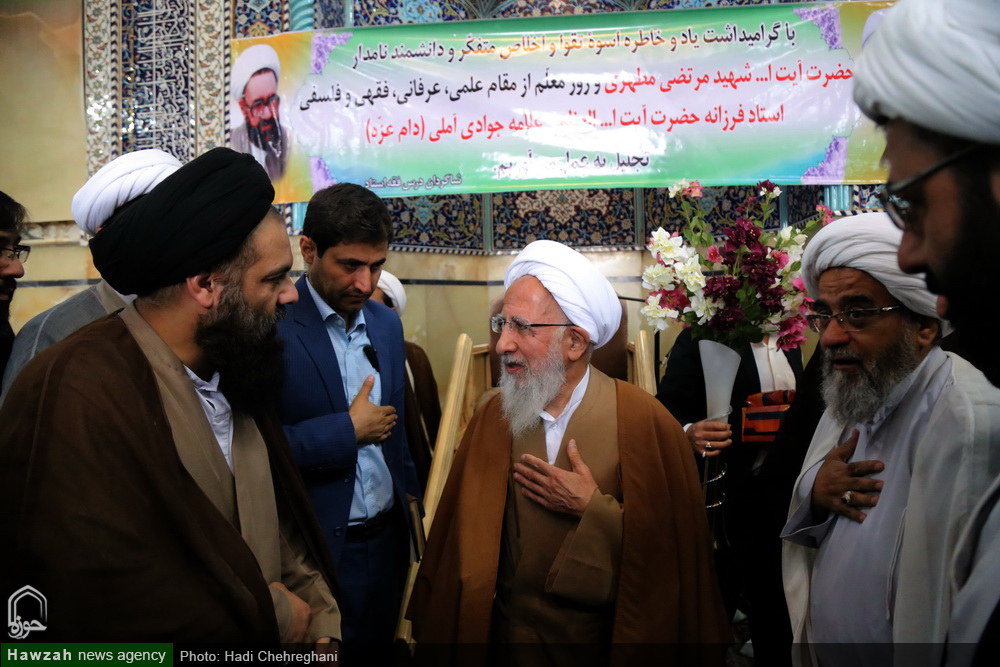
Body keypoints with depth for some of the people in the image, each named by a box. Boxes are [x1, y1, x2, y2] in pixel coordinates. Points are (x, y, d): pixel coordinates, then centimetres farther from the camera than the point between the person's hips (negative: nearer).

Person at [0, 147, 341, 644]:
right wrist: (272, 617, -19)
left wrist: (321, 624, -10)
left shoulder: (230, 374, -1)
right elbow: (114, 610, -30)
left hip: (275, 634, 7)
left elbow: (280, 526, 4)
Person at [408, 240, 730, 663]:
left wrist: (593, 509, -20)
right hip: (509, 629, 2)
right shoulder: (492, 420, -5)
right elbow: (465, 535, -1)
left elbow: (676, 542, -15)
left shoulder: (643, 422, -14)